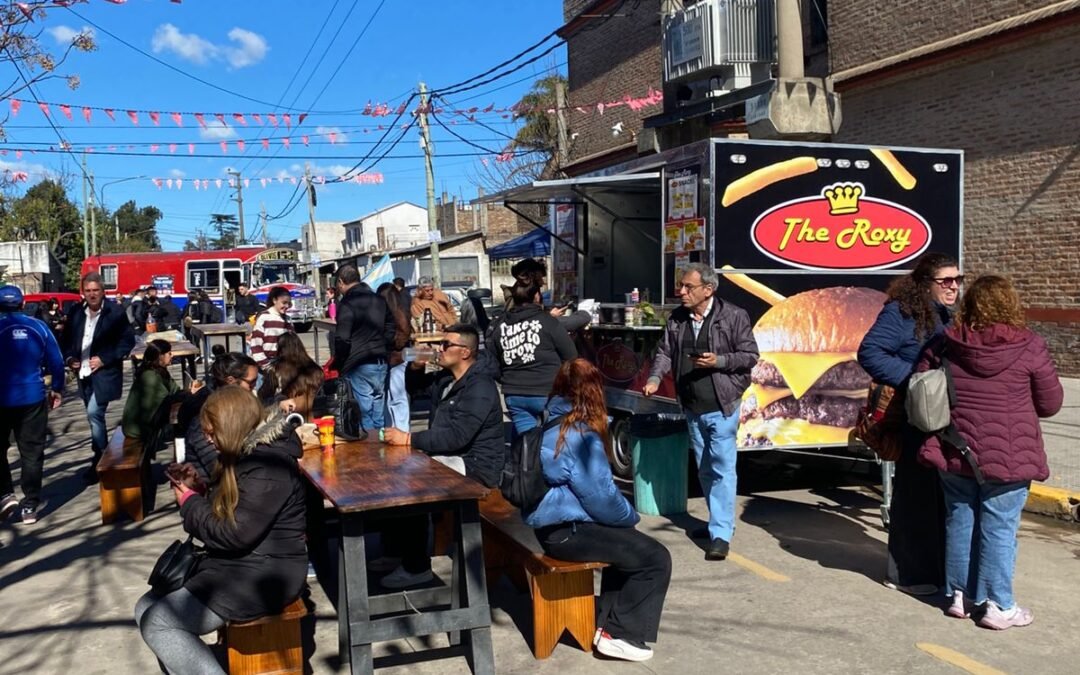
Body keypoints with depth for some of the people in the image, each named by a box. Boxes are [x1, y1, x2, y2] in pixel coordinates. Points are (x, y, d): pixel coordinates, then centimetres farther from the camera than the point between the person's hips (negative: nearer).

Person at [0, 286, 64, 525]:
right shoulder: (38, 326, -1)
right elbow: (56, 361, 1)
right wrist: (56, 389, 14)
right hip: (33, 397, 2)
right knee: (32, 453, 7)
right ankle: (29, 506, 9)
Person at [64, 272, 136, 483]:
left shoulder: (115, 312, -10)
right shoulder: (76, 312, 4)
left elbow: (128, 341, -8)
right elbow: (68, 338, 16)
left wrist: (105, 359, -14)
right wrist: (69, 357, -2)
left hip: (105, 372, -6)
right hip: (84, 373, 6)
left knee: (94, 413, -15)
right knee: (95, 415, 15)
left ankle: (99, 462, -6)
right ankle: (103, 456, 30)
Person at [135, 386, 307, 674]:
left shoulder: (268, 465, -21)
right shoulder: (250, 454, 11)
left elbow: (234, 534, -22)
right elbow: (226, 510, 21)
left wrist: (189, 501, -8)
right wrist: (196, 488, 5)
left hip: (262, 575, -11)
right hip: (239, 565, 11)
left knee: (156, 624, -14)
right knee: (147, 608, 7)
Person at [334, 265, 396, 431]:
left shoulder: (346, 305, -11)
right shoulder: (379, 301, 11)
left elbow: (342, 339, -15)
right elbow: (391, 330, 16)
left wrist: (338, 364, -2)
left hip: (359, 366, -6)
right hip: (381, 362, 7)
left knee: (365, 411, -2)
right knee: (378, 409, 13)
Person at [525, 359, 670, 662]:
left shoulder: (549, 424, 8)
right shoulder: (581, 435, -20)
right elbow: (600, 495, -17)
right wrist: (631, 516, 2)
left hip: (547, 522, 10)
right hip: (566, 531, -10)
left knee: (626, 538, 27)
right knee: (656, 558, -6)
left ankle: (607, 619, 24)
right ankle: (618, 634, 2)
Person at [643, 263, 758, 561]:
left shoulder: (733, 316, -10)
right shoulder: (676, 319, 5)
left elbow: (750, 355, -7)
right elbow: (665, 352, 8)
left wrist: (719, 361, -21)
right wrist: (655, 378, -10)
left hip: (722, 406, -6)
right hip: (692, 407, 6)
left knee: (722, 468, -7)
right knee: (705, 469, 16)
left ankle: (721, 534, -3)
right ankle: (719, 521, 32)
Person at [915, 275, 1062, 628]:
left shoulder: (945, 344, -2)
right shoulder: (1029, 347, -9)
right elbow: (1050, 404, -1)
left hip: (955, 451, 3)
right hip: (1008, 456, -3)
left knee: (959, 521, 14)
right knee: (999, 529, 6)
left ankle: (959, 595, 24)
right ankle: (997, 606, 14)